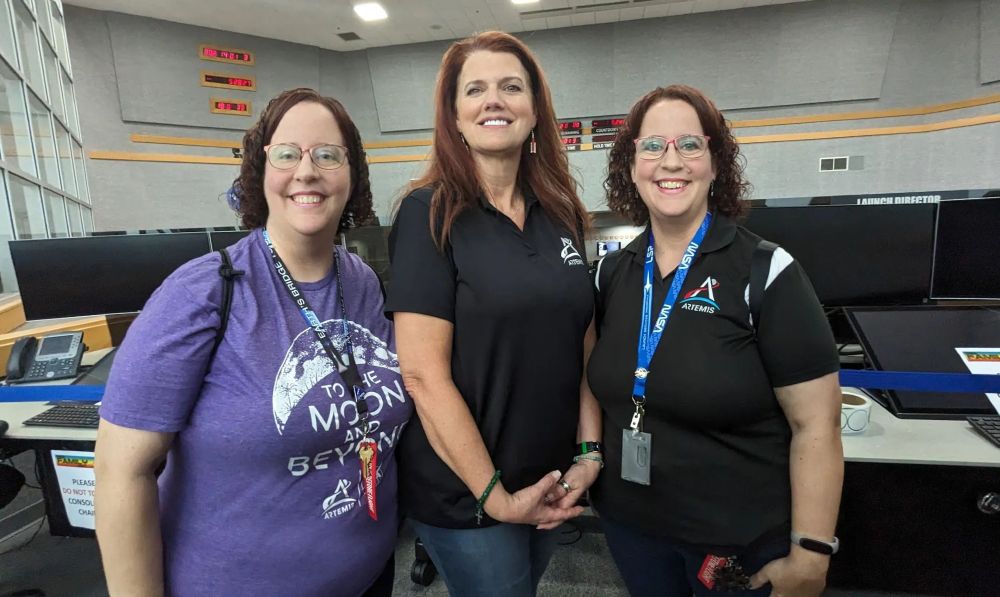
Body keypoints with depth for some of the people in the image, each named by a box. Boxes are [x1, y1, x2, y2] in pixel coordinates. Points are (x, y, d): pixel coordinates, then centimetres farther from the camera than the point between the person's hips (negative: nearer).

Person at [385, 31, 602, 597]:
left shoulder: (561, 214, 2)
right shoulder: (429, 213, -14)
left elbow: (583, 347, 5)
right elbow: (423, 373, -19)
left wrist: (590, 453, -2)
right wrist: (495, 496, -16)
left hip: (552, 485, 6)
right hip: (466, 495, -5)